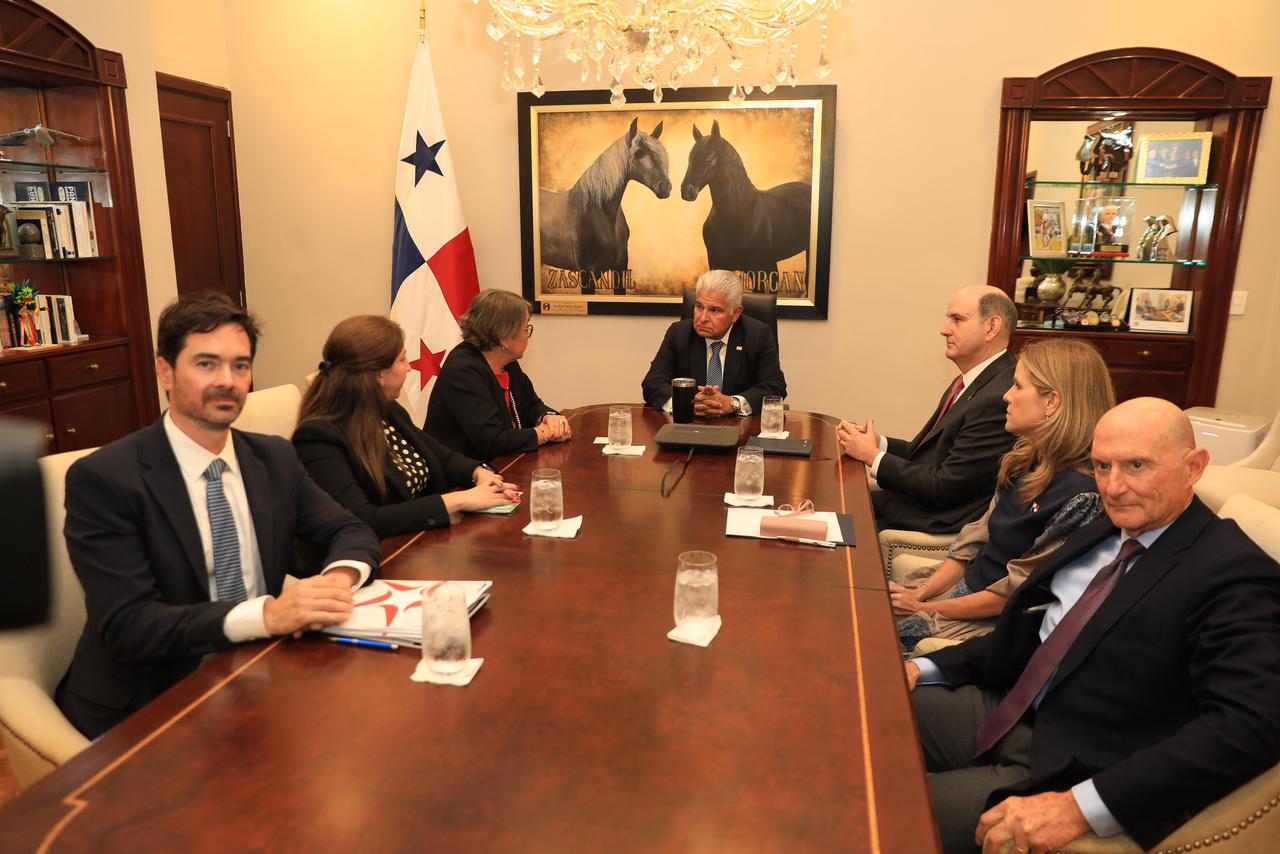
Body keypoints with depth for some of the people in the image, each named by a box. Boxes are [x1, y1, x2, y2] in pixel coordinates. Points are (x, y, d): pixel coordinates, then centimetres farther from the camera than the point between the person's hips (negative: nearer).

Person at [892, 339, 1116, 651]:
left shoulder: (1080, 494, -23)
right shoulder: (1027, 461, 4)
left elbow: (1019, 590, -19)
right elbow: (977, 538, 8)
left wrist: (928, 608, -13)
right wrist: (920, 593, -2)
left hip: (994, 622, -7)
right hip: (964, 588, 7)